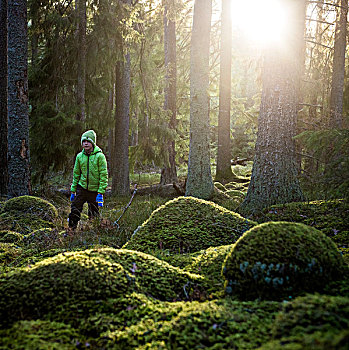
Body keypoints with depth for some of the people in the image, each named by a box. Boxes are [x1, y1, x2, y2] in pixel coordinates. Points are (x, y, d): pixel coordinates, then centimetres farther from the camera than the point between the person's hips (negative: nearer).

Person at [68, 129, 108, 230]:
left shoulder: (100, 156, -9)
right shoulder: (80, 156, 4)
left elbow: (104, 175, -10)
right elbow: (76, 174, 12)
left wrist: (101, 192, -16)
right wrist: (73, 191, 10)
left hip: (94, 190, -3)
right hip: (82, 188, 3)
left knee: (93, 214, 7)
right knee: (75, 209, -5)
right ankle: (71, 228, 7)